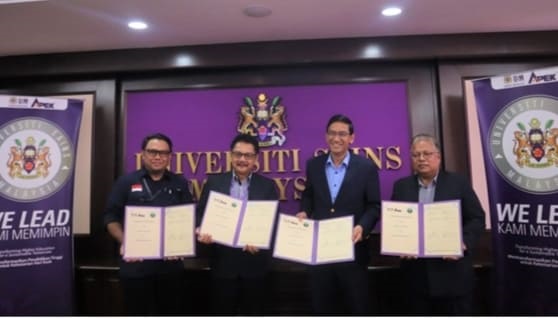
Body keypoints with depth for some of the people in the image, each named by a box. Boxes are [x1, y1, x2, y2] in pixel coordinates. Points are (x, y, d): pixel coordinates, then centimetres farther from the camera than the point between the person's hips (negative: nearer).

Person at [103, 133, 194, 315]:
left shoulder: (180, 184, 7)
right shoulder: (126, 182, 3)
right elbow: (111, 218, 2)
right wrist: (124, 241, -13)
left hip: (171, 265, 2)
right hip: (136, 266, -1)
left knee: (171, 311, 12)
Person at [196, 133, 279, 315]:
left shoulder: (268, 186, 2)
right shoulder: (214, 182, 4)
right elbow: (201, 213, 4)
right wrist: (201, 232, -16)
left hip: (255, 262, 0)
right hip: (223, 261, 0)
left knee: (253, 312, 13)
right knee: (222, 311, 11)